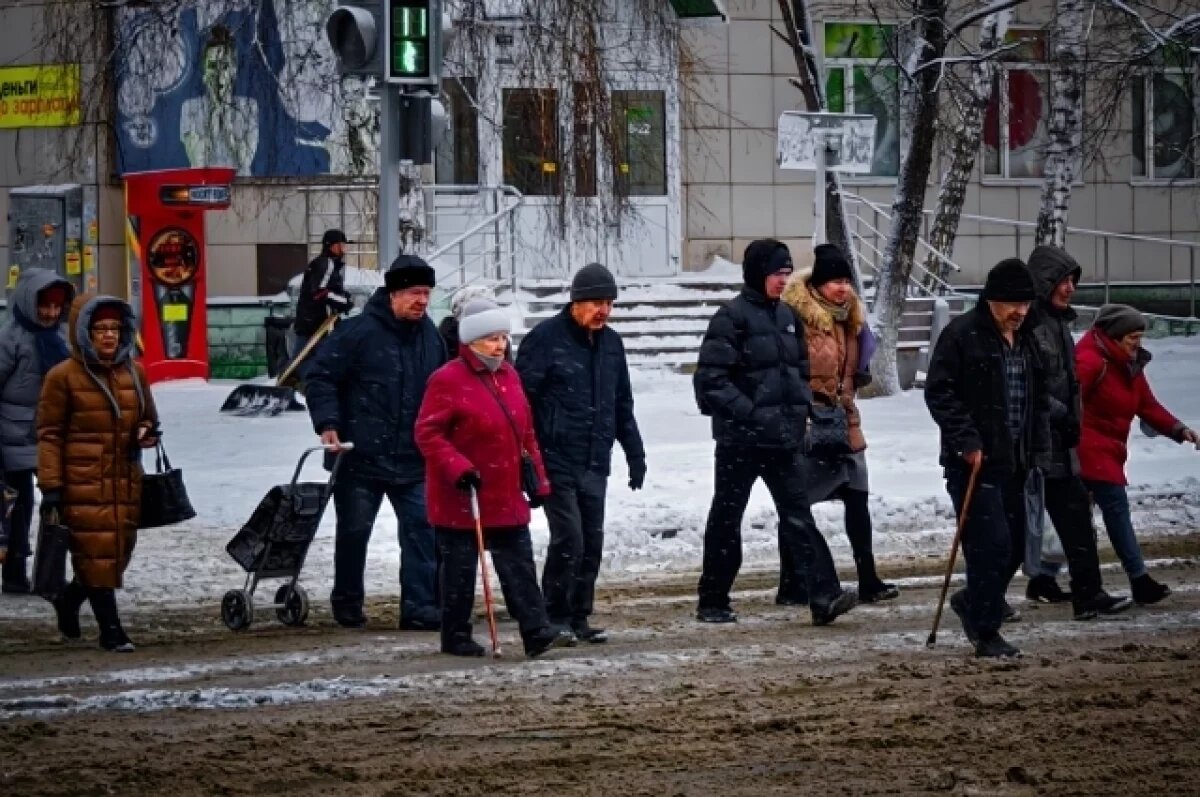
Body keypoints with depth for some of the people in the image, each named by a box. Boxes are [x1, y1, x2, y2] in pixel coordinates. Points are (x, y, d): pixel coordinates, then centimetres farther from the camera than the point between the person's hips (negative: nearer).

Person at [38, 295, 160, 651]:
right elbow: (50, 434, -4)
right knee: (97, 550, -7)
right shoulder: (64, 376, -6)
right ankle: (110, 628, 0)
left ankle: (69, 599, 35)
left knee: (119, 550, 10)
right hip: (83, 481, -6)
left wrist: (147, 434, -2)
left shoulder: (133, 372, 10)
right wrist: (50, 486, -10)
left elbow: (148, 418, 23)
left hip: (125, 479, 6)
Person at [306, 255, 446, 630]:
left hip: (413, 459, 4)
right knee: (353, 531, 7)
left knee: (422, 529, -4)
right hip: (360, 456, -4)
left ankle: (420, 606, -2)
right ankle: (347, 603, 23)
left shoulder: (431, 338, 7)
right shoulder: (358, 333, -12)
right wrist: (327, 424, -18)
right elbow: (321, 377, -9)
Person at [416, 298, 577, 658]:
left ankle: (537, 631, -1)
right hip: (460, 497, -7)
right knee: (460, 568, 3)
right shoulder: (448, 380, -13)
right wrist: (457, 468, -26)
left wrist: (537, 477, 14)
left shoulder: (509, 376, 11)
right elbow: (428, 433, -16)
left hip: (507, 495, 7)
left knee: (520, 566, 2)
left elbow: (525, 432, 17)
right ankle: (456, 636, 13)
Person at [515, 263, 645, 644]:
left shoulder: (611, 342, 13)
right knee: (569, 537, -11)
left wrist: (635, 453, 14)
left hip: (595, 464, 6)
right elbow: (523, 399, -9)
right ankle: (556, 618, 0)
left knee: (592, 542, 6)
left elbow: (622, 404, 21)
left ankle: (579, 617, 15)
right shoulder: (546, 338, -8)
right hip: (557, 462, -6)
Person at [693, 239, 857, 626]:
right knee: (727, 517, 5)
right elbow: (710, 378, -15)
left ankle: (824, 596, -11)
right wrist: (747, 412, -20)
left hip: (783, 435, 6)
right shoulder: (733, 317, -10)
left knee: (799, 516, -3)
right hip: (741, 437, -6)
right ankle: (713, 602, 15)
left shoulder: (786, 315, 12)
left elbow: (801, 366, 22)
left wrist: (802, 406, 6)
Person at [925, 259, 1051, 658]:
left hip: (1013, 462, 8)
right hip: (974, 462, -8)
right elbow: (938, 392, -12)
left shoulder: (1027, 340, 14)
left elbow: (1039, 397, 24)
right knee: (991, 545, -12)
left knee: (1015, 546, 10)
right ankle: (987, 634, -5)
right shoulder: (962, 334, -9)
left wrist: (1039, 444, 11)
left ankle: (972, 601, 34)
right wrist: (966, 442, -17)